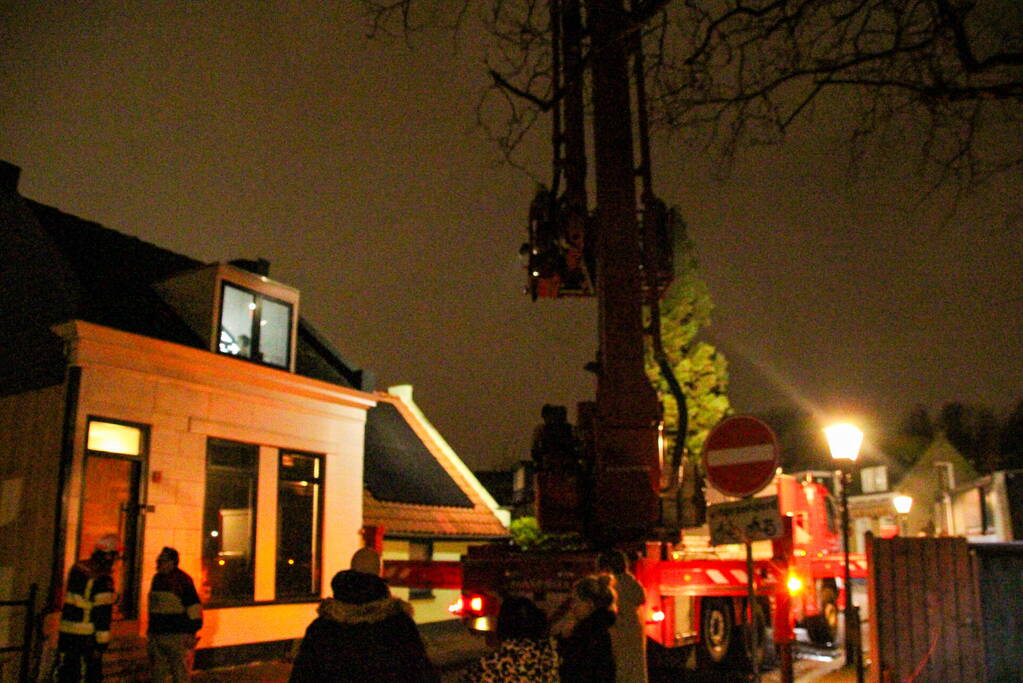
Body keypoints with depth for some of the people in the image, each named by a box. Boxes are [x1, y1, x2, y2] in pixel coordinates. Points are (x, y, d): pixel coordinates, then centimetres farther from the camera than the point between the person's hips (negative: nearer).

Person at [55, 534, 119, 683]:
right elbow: (103, 611, -19)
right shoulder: (103, 579, -18)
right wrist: (102, 641, -15)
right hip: (88, 633, -7)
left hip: (67, 631, 7)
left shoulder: (77, 569, 5)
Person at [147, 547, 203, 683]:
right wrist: (151, 630, 21)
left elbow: (194, 607, -13)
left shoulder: (183, 580, -12)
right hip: (157, 635, 8)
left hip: (178, 635, -8)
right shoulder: (157, 579, 13)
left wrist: (192, 632, -15)